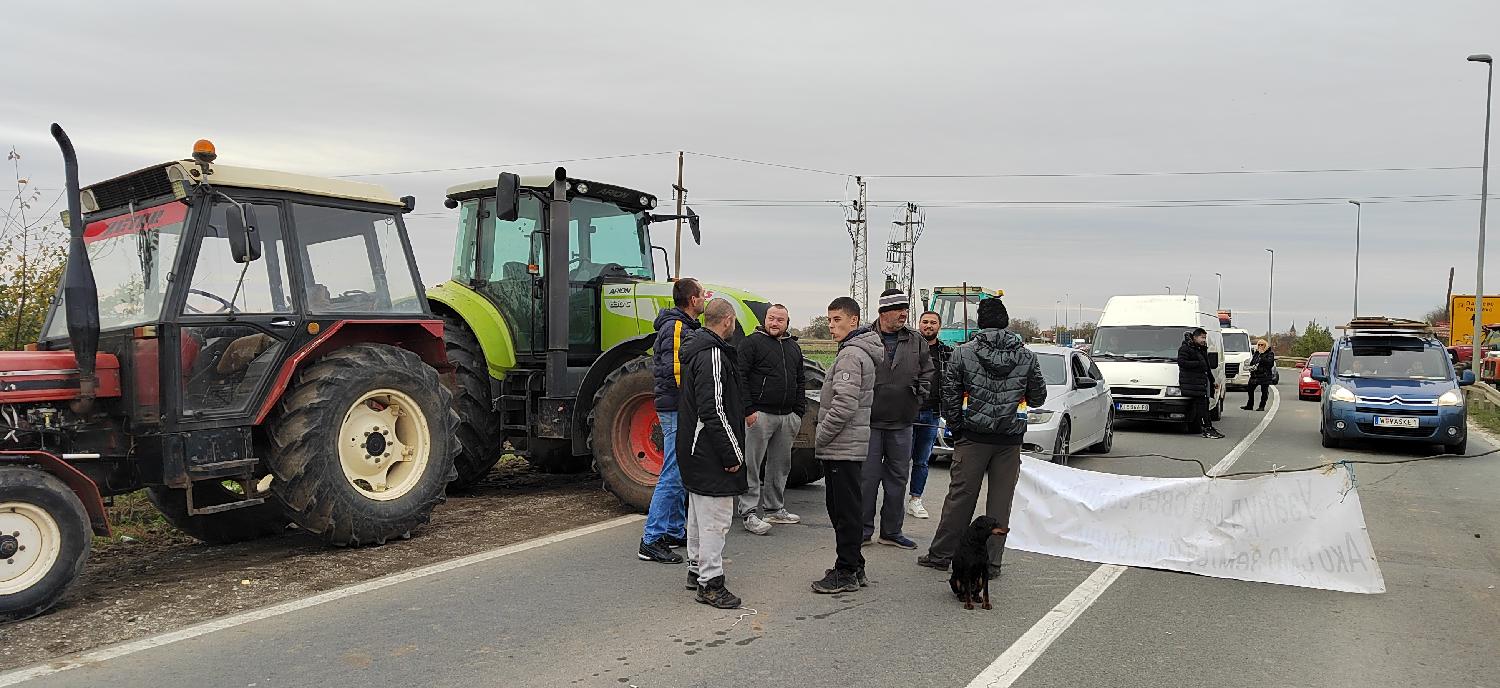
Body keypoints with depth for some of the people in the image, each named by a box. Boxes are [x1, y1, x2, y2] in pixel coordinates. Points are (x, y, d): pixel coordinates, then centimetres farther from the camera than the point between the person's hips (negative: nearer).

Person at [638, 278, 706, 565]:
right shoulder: (676, 327, -15)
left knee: (681, 474, 16)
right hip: (677, 409, -11)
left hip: (682, 411, 11)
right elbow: (674, 370, -23)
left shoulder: (684, 326, 17)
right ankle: (652, 541, -6)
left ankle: (675, 531, 25)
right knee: (673, 475, -9)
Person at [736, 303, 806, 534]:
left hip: (787, 416, 7)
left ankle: (774, 509, 24)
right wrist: (748, 410, -15)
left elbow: (801, 382, 21)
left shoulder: (793, 347, 17)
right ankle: (749, 513, 0)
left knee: (781, 465, 13)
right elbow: (740, 377, -9)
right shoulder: (752, 342, -3)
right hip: (760, 414, -7)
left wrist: (799, 412, 12)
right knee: (752, 465, -4)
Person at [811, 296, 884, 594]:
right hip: (847, 444, 10)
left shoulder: (851, 354, -15)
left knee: (845, 510, -3)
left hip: (843, 446, -10)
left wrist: (820, 437, -13)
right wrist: (823, 439, 19)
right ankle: (853, 567, 23)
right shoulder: (858, 351, 17)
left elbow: (845, 405, -23)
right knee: (842, 508, 15)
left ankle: (846, 572, 3)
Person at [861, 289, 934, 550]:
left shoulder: (916, 342, 8)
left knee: (898, 477, 10)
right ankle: (863, 529, 13)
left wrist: (917, 396, 4)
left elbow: (927, 373, 16)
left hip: (902, 424, 4)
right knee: (867, 477, 0)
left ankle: (892, 531, 22)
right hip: (869, 421, -4)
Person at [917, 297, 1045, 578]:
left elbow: (949, 394, -4)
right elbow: (1039, 397, 10)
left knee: (960, 496, 6)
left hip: (973, 437, -1)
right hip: (1010, 439, 1)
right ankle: (991, 562, 11)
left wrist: (955, 426, 8)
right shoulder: (1027, 356, 2)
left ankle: (940, 555, 15)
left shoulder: (963, 353, -4)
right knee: (1000, 501, 8)